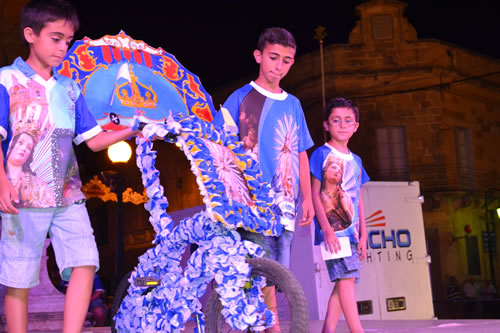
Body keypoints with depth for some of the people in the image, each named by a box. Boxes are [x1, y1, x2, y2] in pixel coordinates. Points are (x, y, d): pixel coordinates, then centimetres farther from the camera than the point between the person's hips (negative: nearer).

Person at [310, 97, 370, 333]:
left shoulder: (356, 161, 18)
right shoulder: (322, 154, 0)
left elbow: (358, 200, 18)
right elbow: (314, 193, -6)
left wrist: (363, 234, 11)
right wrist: (326, 228, -15)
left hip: (351, 231, 6)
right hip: (332, 228, -6)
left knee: (343, 281, 4)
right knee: (346, 277, -14)